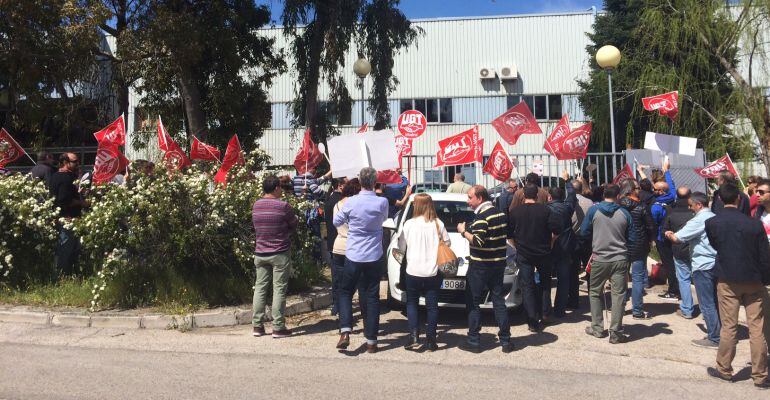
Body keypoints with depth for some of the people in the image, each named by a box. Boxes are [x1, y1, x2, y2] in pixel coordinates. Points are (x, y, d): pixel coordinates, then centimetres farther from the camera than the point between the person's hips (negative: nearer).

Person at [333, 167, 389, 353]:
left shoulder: (351, 202, -11)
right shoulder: (382, 203, -8)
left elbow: (336, 222, 4)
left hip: (353, 256, -1)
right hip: (374, 256, 1)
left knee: (346, 292, 15)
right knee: (372, 296, 8)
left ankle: (345, 332, -3)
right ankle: (371, 341, 10)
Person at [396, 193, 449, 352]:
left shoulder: (409, 224, -7)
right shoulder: (438, 224, -4)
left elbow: (401, 247, 1)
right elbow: (447, 243, 6)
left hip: (413, 271, -1)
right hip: (433, 272, 1)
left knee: (412, 303, 14)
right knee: (432, 305, 9)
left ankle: (414, 336, 2)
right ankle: (430, 341, 9)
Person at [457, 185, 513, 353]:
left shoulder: (482, 216, -17)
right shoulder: (500, 213, 10)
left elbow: (478, 242, -27)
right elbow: (508, 234, 18)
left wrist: (464, 232, -13)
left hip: (480, 266, -8)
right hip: (498, 263, 8)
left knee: (473, 303, 3)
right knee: (499, 301, 10)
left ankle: (474, 341, 6)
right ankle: (505, 341, 12)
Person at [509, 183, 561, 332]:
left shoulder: (514, 212, -5)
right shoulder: (546, 210, -9)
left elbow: (509, 234, 1)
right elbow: (556, 230, -9)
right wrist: (548, 241, 8)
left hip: (523, 254, 0)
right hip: (543, 253, 0)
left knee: (527, 287, 3)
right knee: (544, 284, 19)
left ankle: (533, 322, -3)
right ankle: (542, 316, 21)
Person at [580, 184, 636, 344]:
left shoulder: (594, 210, -6)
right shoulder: (624, 213, -3)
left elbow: (584, 233, 1)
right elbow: (632, 238, 5)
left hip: (599, 259, 0)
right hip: (620, 260, 0)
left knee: (595, 293, 16)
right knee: (618, 295, 4)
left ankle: (597, 328, 20)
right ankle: (615, 333, 6)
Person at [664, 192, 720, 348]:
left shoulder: (699, 220, -16)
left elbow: (677, 238, -15)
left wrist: (669, 234, 6)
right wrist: (675, 234, 9)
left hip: (703, 267, -9)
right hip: (715, 264, 9)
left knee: (707, 304, -2)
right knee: (714, 302, 17)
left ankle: (714, 339, 3)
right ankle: (719, 332, 24)